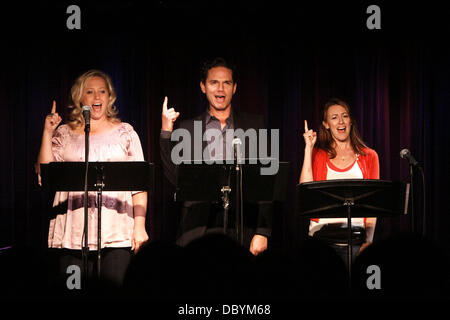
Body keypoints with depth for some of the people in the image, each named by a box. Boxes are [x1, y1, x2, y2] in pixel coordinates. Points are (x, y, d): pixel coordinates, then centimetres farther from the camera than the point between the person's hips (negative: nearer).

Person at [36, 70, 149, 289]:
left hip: (116, 232, 0)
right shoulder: (64, 134, 13)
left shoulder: (125, 133, 12)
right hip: (73, 233, 1)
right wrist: (47, 133, 0)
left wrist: (140, 225, -2)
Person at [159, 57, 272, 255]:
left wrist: (262, 232, -2)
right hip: (198, 230, 0)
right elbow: (175, 177, 4)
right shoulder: (187, 129, 13)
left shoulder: (254, 125, 11)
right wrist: (166, 132, -4)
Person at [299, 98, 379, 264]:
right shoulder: (317, 155, 13)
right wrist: (308, 148, 0)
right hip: (322, 234, 0)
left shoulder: (368, 156, 12)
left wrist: (368, 240, -4)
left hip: (356, 235, 0)